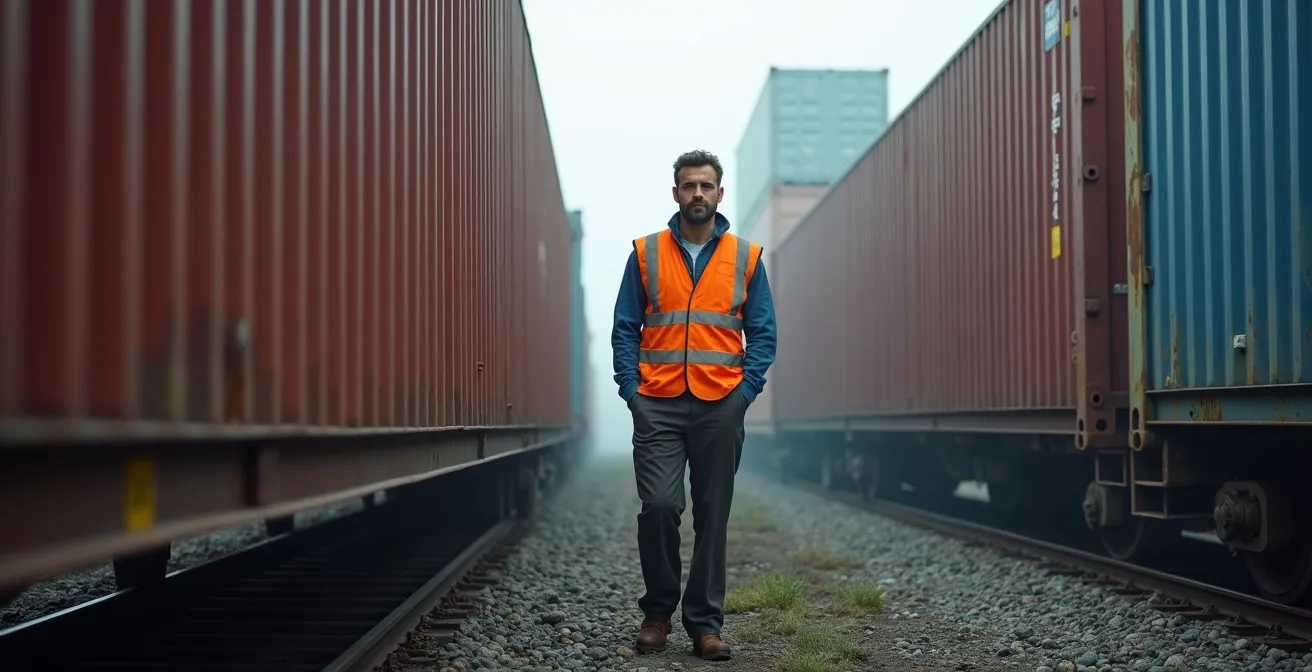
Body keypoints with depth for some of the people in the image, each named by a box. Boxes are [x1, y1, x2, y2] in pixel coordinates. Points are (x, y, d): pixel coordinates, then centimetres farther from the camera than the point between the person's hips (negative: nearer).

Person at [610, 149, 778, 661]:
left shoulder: (746, 257, 8)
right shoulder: (646, 254, 7)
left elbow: (763, 332, 7)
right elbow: (625, 328, 6)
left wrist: (746, 390, -5)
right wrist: (631, 389, -5)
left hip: (720, 406, 1)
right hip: (657, 404, -1)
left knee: (713, 517, 5)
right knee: (658, 506, -10)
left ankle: (705, 623, 14)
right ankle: (657, 612, 10)